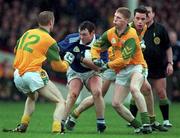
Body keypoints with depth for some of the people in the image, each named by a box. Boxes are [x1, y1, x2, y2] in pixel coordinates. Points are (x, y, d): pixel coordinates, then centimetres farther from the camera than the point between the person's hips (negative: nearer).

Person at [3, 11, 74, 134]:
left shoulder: (27, 33, 13)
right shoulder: (50, 41, -3)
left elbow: (16, 50, 29)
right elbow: (58, 66, 1)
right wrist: (67, 61, 21)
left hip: (18, 76, 7)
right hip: (34, 75, -7)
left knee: (32, 97, 37)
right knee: (61, 102, -1)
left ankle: (23, 125, 25)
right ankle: (56, 129, -23)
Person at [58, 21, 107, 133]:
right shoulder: (72, 39, -19)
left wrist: (83, 59, -36)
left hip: (92, 72, 0)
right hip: (75, 72, 0)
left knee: (97, 92, -25)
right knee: (73, 94, -24)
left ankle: (101, 123, -12)